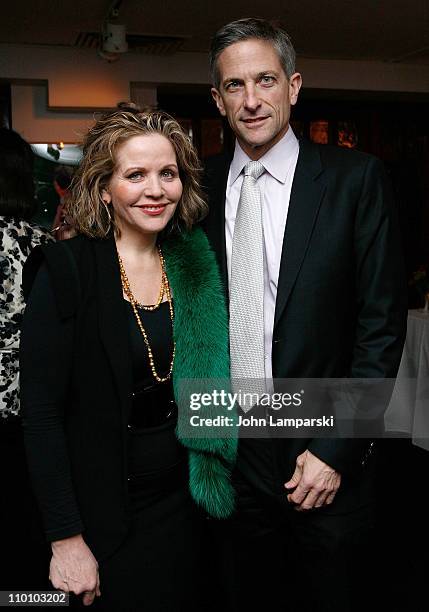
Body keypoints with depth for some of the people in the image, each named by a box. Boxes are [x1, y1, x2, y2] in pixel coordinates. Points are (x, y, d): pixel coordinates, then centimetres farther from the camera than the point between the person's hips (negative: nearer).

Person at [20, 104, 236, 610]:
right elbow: (42, 416, -16)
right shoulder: (66, 272, -16)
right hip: (104, 513, -5)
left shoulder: (193, 265, -1)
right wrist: (67, 538, -16)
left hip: (183, 502, 5)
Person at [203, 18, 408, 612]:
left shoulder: (355, 178, -7)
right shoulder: (202, 186, 2)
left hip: (326, 461, -2)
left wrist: (335, 450, -11)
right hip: (230, 454, 3)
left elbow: (382, 324, -9)